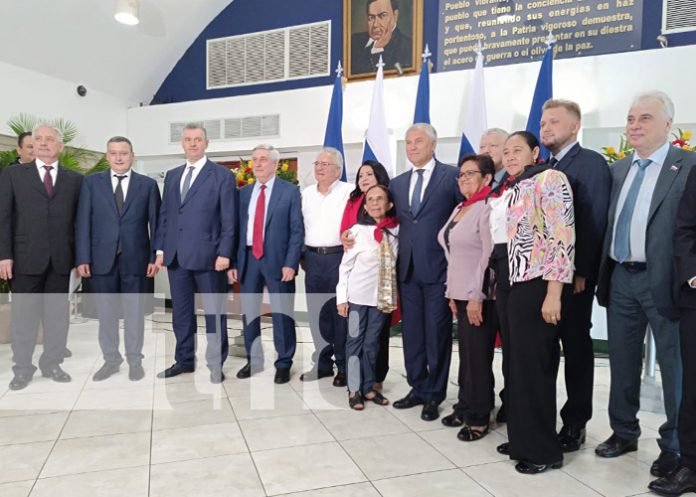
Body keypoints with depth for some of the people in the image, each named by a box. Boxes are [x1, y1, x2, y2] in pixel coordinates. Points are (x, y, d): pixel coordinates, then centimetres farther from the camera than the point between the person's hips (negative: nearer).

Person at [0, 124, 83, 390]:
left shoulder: (75, 179, 9)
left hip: (61, 258, 1)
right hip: (25, 257, -1)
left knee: (57, 313, 8)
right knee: (24, 314, 5)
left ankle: (52, 364, 20)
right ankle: (22, 368, 17)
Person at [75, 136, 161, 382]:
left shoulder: (148, 184, 4)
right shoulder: (92, 182, 6)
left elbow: (155, 223, 1)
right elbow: (83, 222, 3)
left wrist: (155, 257, -5)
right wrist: (82, 258, -4)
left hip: (136, 258, -1)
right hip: (102, 258, 2)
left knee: (134, 312, 7)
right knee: (106, 312, 10)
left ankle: (135, 360, 20)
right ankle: (111, 359, 25)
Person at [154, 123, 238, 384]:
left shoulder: (222, 175, -2)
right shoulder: (172, 176, 16)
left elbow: (229, 219, -7)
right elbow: (164, 214, 16)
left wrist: (225, 253, -13)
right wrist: (161, 249, 9)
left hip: (207, 255, -5)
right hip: (176, 256, 6)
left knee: (214, 312, 3)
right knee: (181, 312, 13)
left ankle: (216, 364, 14)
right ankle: (184, 360, 25)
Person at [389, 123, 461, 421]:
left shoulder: (452, 176, -3)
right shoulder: (397, 183, 14)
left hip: (438, 267, -5)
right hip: (408, 268, 5)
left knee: (437, 334, 4)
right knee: (411, 332, 12)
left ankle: (434, 395, 18)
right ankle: (418, 388, 27)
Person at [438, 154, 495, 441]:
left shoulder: (487, 208, -11)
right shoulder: (459, 209, 14)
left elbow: (490, 255, -17)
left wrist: (476, 297, -19)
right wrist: (452, 293, 13)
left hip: (480, 296, -7)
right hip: (460, 294, 7)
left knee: (478, 356, 2)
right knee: (465, 354, 13)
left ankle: (479, 418, 16)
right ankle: (465, 407, 26)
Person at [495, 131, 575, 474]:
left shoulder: (549, 179, -8)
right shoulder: (516, 190, 18)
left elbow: (563, 236, -16)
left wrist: (553, 293, -21)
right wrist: (508, 287, 16)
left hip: (540, 288, -8)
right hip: (517, 287, 8)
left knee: (535, 367, 0)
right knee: (520, 366, 14)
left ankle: (543, 450, 16)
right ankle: (523, 439, 29)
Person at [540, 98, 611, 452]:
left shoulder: (591, 163, -5)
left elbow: (593, 221, -14)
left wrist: (580, 272, -19)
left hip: (572, 275, -6)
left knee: (575, 345, 5)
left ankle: (575, 423, 19)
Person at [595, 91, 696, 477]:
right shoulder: (618, 169, 11)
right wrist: (598, 273, 8)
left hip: (662, 280, -5)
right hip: (620, 278, 6)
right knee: (622, 361, 15)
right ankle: (624, 432, 32)